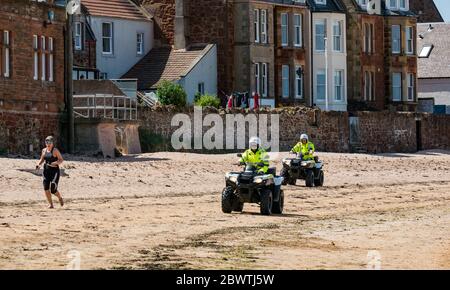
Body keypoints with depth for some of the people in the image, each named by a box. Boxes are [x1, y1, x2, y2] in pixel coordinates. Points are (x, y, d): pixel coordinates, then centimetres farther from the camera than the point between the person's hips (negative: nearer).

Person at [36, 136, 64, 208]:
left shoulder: (55, 150, -5)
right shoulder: (44, 150, 11)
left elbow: (61, 160, -6)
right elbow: (42, 160, 23)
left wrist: (55, 163, -24)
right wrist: (38, 164, 3)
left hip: (55, 171, -5)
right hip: (46, 171, 5)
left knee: (53, 189, -11)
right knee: (46, 188, -8)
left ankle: (60, 198, 20)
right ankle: (50, 204, 1)